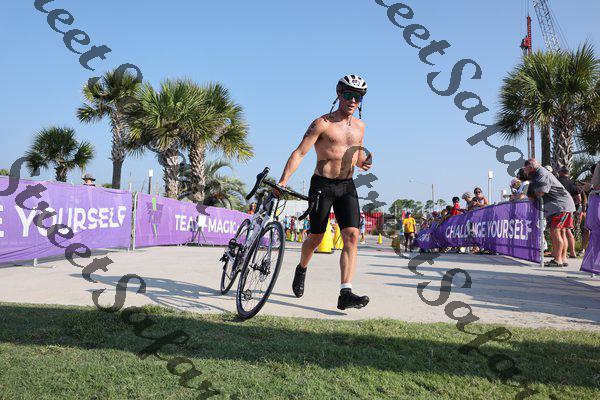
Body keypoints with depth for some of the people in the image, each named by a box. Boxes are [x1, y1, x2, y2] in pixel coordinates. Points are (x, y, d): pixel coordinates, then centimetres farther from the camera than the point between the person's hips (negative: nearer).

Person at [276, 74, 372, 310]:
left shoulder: (359, 126, 11)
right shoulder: (322, 123, -7)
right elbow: (300, 152, -13)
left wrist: (364, 162, -2)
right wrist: (283, 180, -23)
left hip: (347, 186, 4)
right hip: (322, 184, -4)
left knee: (352, 236, -13)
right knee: (316, 237, 5)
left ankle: (345, 293, -14)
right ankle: (301, 269, 38)